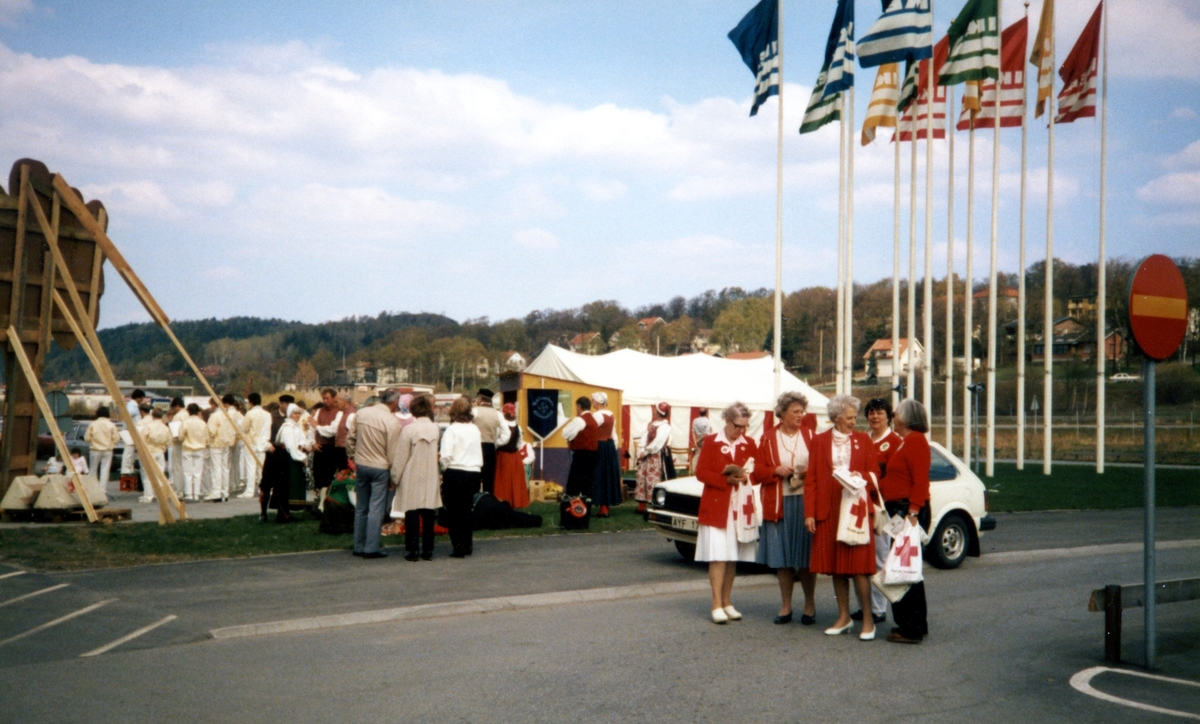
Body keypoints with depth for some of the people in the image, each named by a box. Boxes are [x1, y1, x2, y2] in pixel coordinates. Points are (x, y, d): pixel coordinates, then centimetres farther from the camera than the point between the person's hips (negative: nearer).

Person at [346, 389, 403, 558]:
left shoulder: (361, 413, 0)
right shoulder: (392, 422, -16)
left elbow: (350, 438, 7)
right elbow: (392, 453, -12)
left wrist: (352, 456, 21)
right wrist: (393, 477, -2)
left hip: (361, 464, 6)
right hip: (380, 468, -6)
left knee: (361, 508, 14)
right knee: (376, 509, 0)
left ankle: (359, 546, 20)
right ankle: (371, 548, 1)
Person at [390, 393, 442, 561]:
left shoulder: (408, 429, -11)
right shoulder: (436, 429, 0)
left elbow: (401, 456, -8)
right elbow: (437, 452, 6)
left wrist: (395, 478, 0)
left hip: (412, 479, -3)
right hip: (430, 479, 3)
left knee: (412, 514, 3)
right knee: (428, 514, 8)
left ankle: (413, 550, 4)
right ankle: (428, 551, 11)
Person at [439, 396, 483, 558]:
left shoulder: (452, 430, -9)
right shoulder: (475, 430, 7)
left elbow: (445, 456, -14)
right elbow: (480, 456, 8)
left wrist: (445, 469, 2)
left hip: (456, 474, -5)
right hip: (474, 473, 5)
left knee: (454, 512, 3)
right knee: (466, 511, 17)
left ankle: (459, 548, 1)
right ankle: (467, 546, 22)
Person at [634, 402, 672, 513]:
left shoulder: (664, 426, -10)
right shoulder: (651, 424, 15)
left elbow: (658, 443, -19)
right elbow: (645, 438, 8)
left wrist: (646, 451, -15)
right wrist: (641, 450, -7)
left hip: (656, 457, -9)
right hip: (646, 456, 9)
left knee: (654, 480, -10)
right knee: (642, 478, 8)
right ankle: (642, 505, 13)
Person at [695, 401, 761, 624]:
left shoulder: (749, 444, 8)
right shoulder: (711, 442, -1)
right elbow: (700, 472, -5)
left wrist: (746, 476, -12)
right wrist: (726, 480, -16)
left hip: (740, 508, 4)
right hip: (716, 506, -4)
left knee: (733, 556, 7)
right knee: (718, 555, -7)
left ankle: (726, 601, 16)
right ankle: (717, 605, -5)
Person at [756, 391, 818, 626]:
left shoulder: (809, 435, 5)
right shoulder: (768, 438, 5)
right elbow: (759, 470, 5)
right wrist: (776, 471, -13)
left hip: (805, 502, 0)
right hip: (778, 504, 1)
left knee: (806, 556, 3)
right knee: (782, 558, 5)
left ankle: (809, 604, 17)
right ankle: (786, 605, 16)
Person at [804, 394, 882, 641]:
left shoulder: (863, 440, 6)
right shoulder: (819, 441, 6)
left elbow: (874, 474, 7)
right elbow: (811, 480, 4)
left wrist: (862, 477, -16)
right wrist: (809, 513, -3)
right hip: (829, 511, 2)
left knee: (858, 565, -6)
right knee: (835, 566, 6)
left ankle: (868, 620, 1)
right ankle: (844, 617, 18)